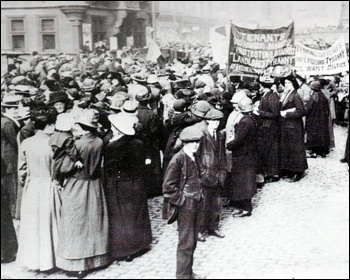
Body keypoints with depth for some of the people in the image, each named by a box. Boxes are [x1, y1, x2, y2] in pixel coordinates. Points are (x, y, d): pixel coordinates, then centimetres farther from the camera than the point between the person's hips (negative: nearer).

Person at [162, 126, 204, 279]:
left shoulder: (194, 159, 9)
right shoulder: (178, 160, -16)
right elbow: (168, 186, -18)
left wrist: (200, 195, 14)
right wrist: (181, 201, -14)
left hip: (196, 205, 8)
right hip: (185, 206, -8)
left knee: (192, 241, 16)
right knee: (186, 242, -1)